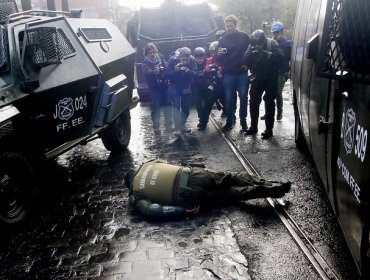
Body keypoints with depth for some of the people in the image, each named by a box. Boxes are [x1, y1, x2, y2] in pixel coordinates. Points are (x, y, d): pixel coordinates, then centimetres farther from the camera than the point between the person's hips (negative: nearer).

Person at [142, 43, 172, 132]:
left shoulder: (160, 57, 5)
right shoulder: (146, 62, -4)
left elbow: (167, 68, 4)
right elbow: (147, 72, -22)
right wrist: (154, 72, -42)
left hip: (164, 85, 3)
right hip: (154, 87, -3)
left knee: (167, 104, 4)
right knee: (156, 105, -5)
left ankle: (168, 124, 17)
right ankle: (156, 125, 7)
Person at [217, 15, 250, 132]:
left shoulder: (243, 36, 0)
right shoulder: (222, 38, 4)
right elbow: (219, 57, 5)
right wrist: (219, 53, -17)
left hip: (242, 73, 0)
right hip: (228, 74, 1)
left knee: (243, 97, 6)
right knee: (228, 98, 3)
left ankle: (243, 121, 19)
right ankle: (229, 121, 14)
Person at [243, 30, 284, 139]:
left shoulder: (272, 44, -15)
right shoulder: (252, 45, -4)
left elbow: (280, 56, -29)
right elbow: (245, 61, -11)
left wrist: (265, 53, -39)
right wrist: (250, 53, -31)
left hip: (271, 78, -4)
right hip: (258, 78, 4)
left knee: (269, 103, -2)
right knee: (253, 102, 5)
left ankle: (269, 130, 6)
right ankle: (253, 127, 19)